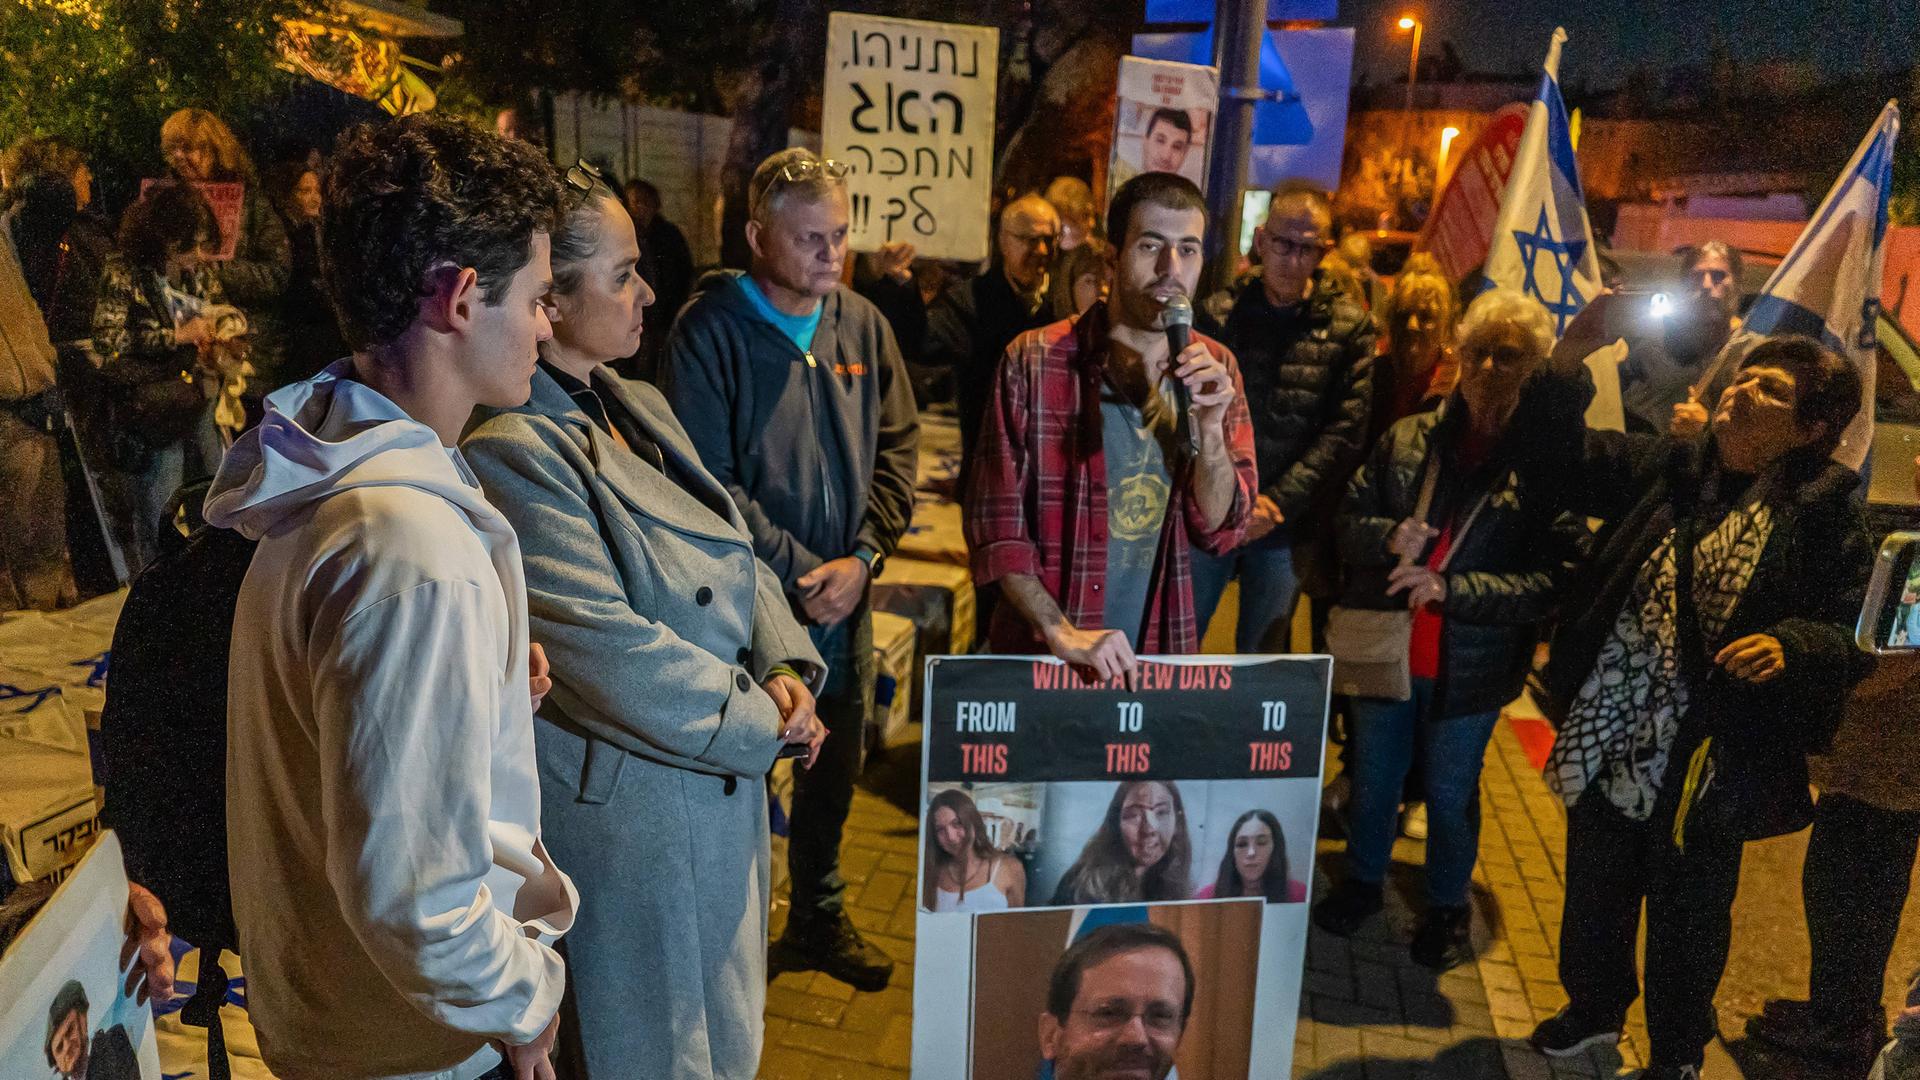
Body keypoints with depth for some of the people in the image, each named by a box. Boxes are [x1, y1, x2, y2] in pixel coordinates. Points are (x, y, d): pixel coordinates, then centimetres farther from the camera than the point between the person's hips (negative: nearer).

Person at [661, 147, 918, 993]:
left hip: (846, 599, 5)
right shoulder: (710, 330, -11)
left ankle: (819, 920, 39)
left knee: (833, 770, 18)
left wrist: (860, 558, -7)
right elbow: (708, 482, -14)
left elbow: (897, 448, 5)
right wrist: (798, 572, -15)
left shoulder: (861, 325, 3)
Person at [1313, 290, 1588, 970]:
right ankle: (1363, 880, 44)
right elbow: (1348, 522, 5)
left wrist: (1452, 588, -25)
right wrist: (1389, 536, -18)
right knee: (1372, 780, 20)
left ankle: (1447, 906, 41)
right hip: (1386, 650, 3)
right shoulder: (1408, 439, -2)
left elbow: (1562, 577, -18)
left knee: (1449, 795, 17)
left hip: (1468, 667, -3)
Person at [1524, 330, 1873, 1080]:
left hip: (1709, 761, -3)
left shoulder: (1826, 513, -10)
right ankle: (1594, 1005, 48)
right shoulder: (1667, 469, 0)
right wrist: (1571, 355, -11)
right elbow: (1561, 460, 1)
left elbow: (1856, 638, -12)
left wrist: (1790, 645, -34)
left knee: (1687, 919, 16)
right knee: (1594, 893, 21)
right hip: (1610, 738, 4)